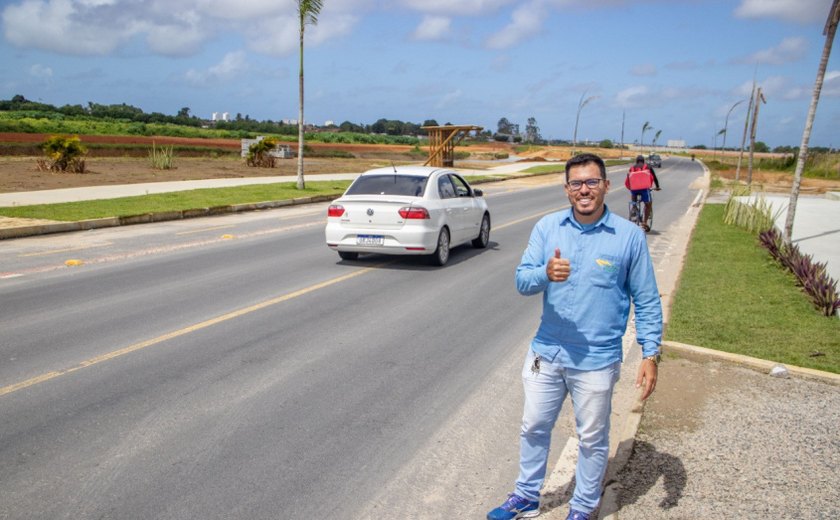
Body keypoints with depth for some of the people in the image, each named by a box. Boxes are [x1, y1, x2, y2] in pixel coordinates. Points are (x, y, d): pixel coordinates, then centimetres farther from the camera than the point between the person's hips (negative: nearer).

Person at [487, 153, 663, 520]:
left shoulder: (629, 235, -9)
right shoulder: (547, 227, -4)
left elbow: (647, 301, -3)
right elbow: (522, 280, -10)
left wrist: (650, 354, -8)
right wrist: (546, 273, -32)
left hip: (597, 361, -2)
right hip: (546, 352, 3)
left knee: (592, 439, 15)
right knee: (534, 427, 18)